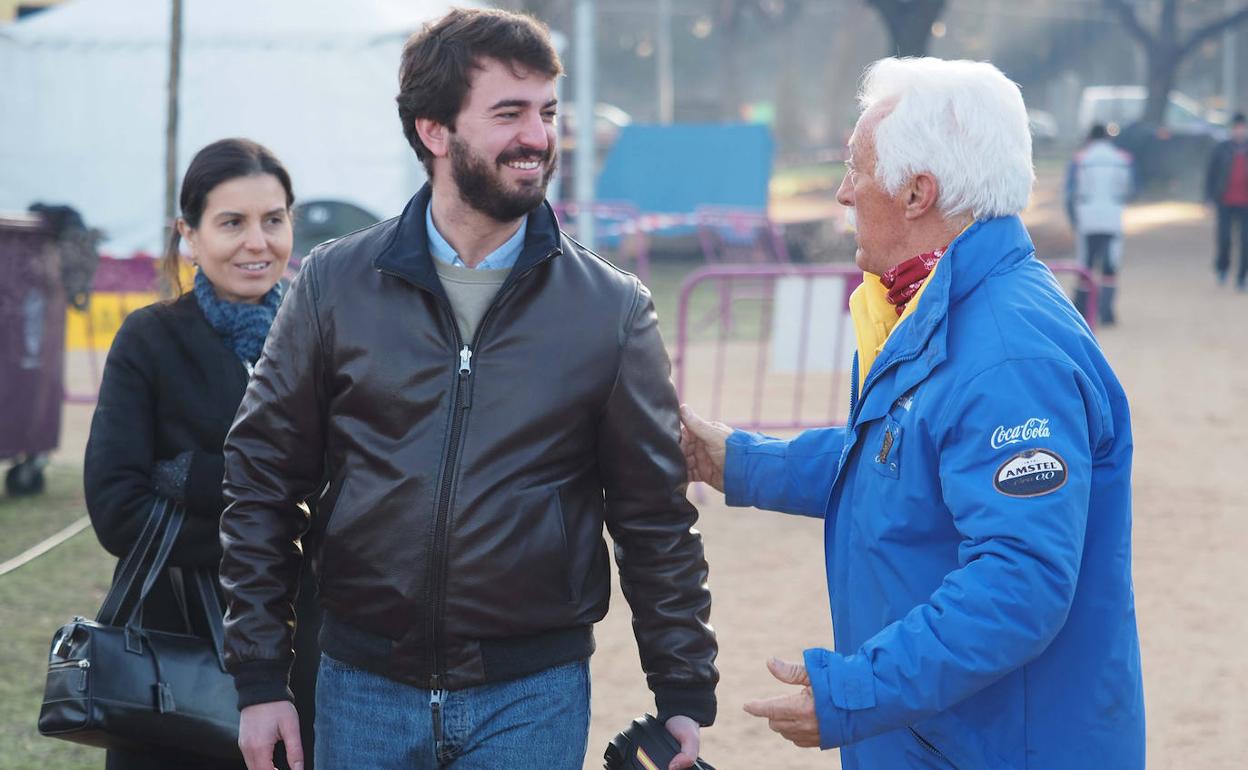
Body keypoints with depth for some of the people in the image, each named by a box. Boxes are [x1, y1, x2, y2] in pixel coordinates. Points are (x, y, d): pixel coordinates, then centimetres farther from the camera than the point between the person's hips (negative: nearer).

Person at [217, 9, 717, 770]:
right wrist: (260, 678, 0)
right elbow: (262, 485, 4)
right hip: (364, 689, 1)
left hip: (534, 698, -1)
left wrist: (686, 697, -1)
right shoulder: (335, 285, 1)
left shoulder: (613, 309, 0)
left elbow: (657, 520, 3)